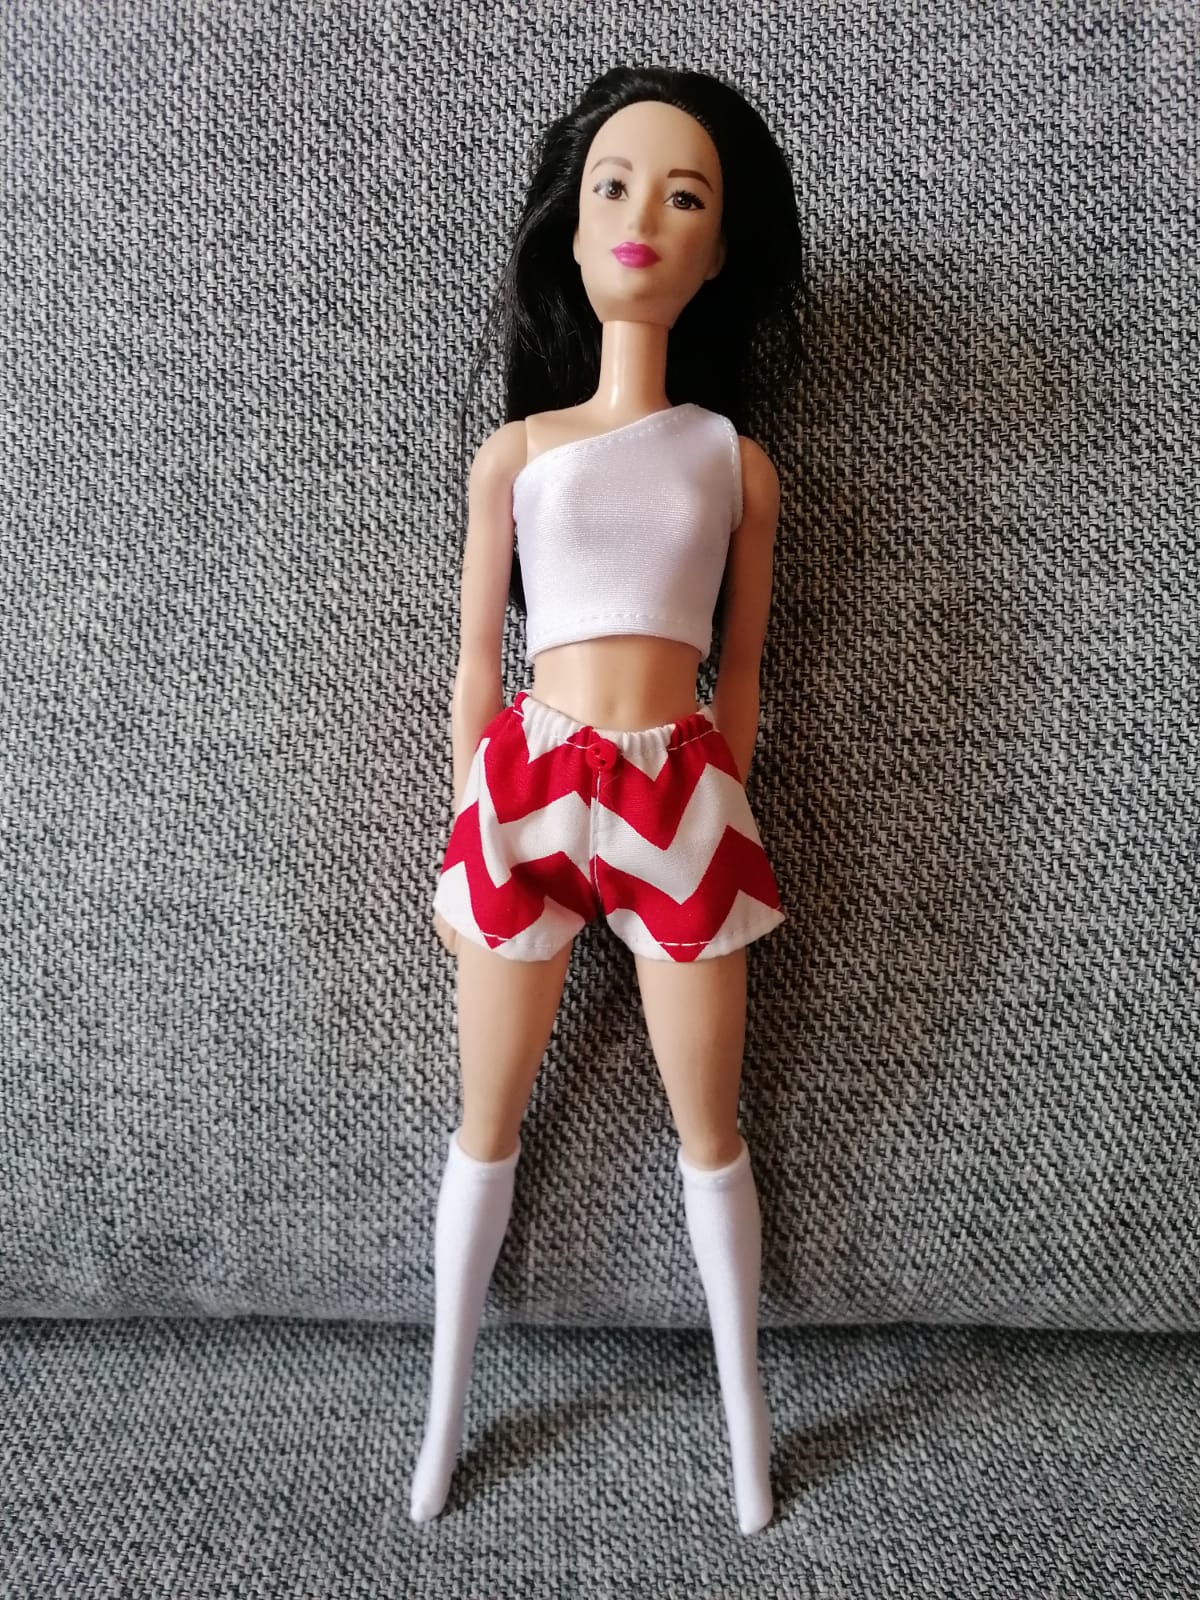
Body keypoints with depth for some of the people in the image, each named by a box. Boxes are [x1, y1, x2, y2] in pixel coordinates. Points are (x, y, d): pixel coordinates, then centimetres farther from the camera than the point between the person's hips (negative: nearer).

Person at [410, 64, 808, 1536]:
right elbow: (475, 666, 7)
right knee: (487, 1122, 11)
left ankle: (744, 1415, 30)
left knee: (709, 1127, 10)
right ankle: (445, 1410, 30)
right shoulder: (514, 453, 4)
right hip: (529, 789, 0)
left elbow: (739, 673, 10)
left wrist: (720, 818, 9)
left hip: (682, 794, 0)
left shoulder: (737, 462, 6)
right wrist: (468, 836, 6)